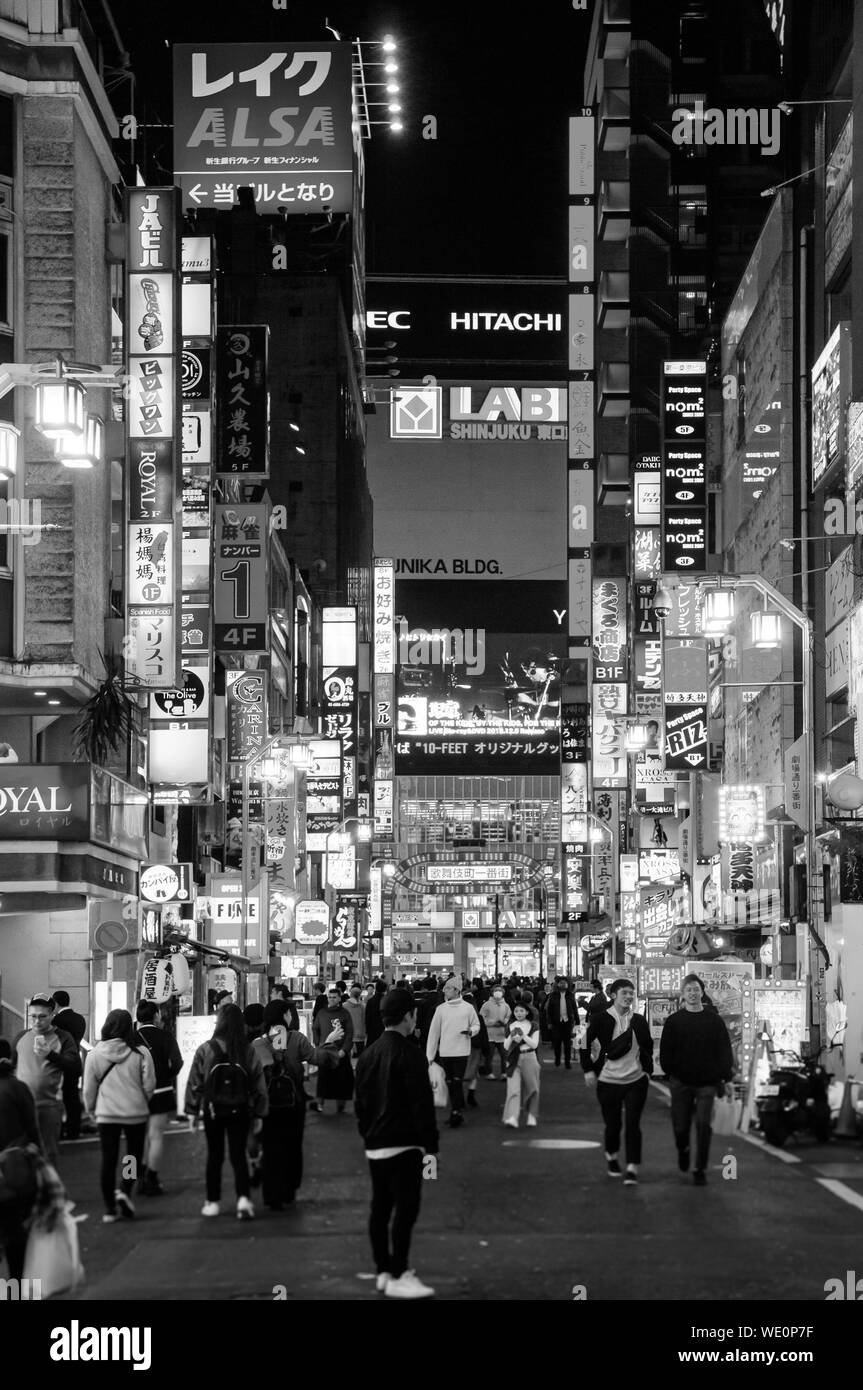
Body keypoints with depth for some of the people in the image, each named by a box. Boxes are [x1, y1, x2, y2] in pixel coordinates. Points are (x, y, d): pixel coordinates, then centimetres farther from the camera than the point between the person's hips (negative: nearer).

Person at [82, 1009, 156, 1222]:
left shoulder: (94, 1054, -6)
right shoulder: (140, 1054, -9)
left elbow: (89, 1089, 1)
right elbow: (149, 1085, -5)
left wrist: (90, 1109, 19)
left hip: (106, 1114, 1)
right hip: (136, 1113, -1)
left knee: (108, 1160, 7)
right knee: (134, 1154, 14)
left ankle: (110, 1208, 8)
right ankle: (125, 1192, -9)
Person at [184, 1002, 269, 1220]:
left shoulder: (206, 1050, -11)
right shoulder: (249, 1051, -6)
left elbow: (195, 1082, -6)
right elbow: (259, 1085, -2)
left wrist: (192, 1111, 5)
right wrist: (258, 1114, 6)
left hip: (213, 1110, -1)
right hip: (240, 1110, 1)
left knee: (214, 1157, 12)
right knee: (238, 1155, 6)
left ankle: (213, 1202, 19)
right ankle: (243, 1199, -11)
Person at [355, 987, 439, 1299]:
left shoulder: (368, 1054, 12)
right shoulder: (408, 1053, -13)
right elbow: (422, 1103, -16)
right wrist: (430, 1143, -13)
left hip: (375, 1145, 8)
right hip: (404, 1144, -8)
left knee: (380, 1208, 13)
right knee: (405, 1209, -7)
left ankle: (384, 1272, 18)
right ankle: (398, 1276, -9)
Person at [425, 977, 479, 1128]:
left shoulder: (468, 1008, -1)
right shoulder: (441, 1009, 3)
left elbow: (476, 1025, 10)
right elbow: (434, 1032, 5)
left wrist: (471, 1031, -15)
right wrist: (430, 1055, 4)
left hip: (461, 1051, -3)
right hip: (445, 1052, 3)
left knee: (457, 1082, -8)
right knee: (450, 1084, 8)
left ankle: (456, 1113, -6)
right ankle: (459, 1111, 19)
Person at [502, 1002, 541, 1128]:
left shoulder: (533, 1026, 3)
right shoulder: (510, 1026, 10)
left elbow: (534, 1044, -5)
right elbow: (506, 1046, 8)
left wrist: (523, 1035, -16)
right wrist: (511, 1037, -11)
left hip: (529, 1058, -1)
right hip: (514, 1060, 1)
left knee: (531, 1089, 6)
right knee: (513, 1089, -13)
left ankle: (532, 1116, 24)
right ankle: (512, 1118, -23)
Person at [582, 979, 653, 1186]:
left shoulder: (639, 1020, 4)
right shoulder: (601, 1019, -6)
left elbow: (648, 1046, 15)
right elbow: (586, 1043, 0)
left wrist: (648, 1070, 8)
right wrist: (588, 1070, -5)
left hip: (636, 1081, 2)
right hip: (608, 1081, -1)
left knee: (633, 1124, -6)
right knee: (613, 1125, 7)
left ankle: (632, 1169, -4)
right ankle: (612, 1157, 35)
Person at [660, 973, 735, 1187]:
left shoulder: (714, 1020, 4)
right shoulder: (674, 1021, 3)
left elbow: (724, 1050, 3)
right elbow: (665, 1052, 5)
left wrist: (727, 1078, -3)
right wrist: (670, 1073, -3)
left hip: (707, 1082, 0)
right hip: (681, 1083, 0)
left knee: (703, 1126, -7)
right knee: (681, 1126, 3)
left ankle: (700, 1171, 3)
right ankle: (683, 1150, 37)